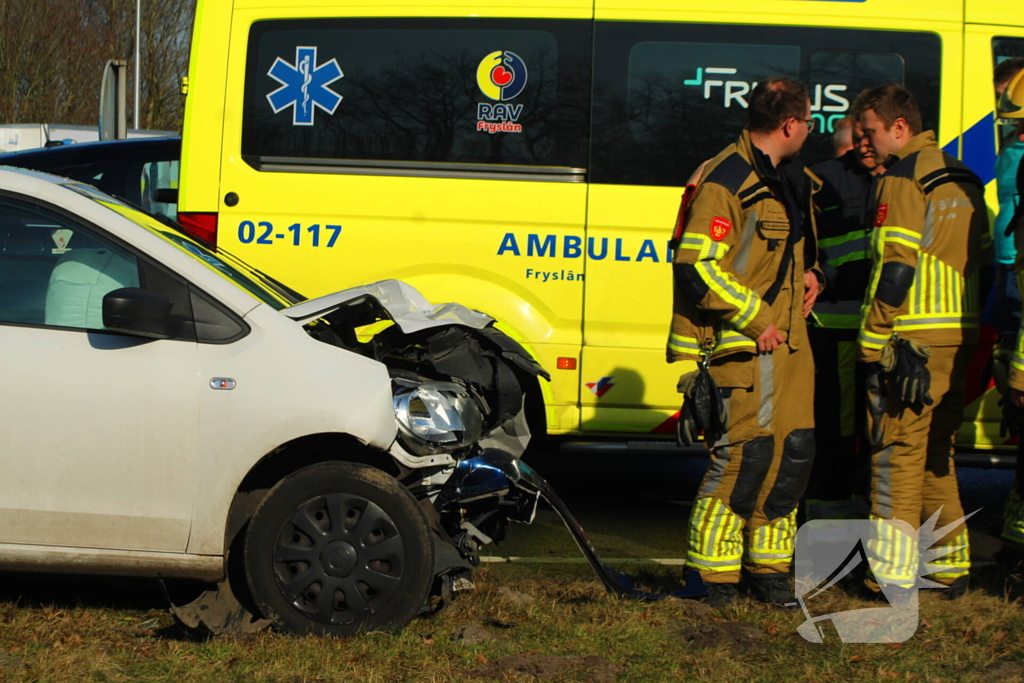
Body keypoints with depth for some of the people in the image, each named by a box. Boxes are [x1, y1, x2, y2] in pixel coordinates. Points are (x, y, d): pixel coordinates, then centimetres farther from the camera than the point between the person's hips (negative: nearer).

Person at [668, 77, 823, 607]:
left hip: (787, 340, 9)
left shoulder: (786, 181, 17)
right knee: (744, 454, -12)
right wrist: (756, 321, -19)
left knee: (793, 452, 9)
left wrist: (807, 271, 11)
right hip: (741, 346, -9)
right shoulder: (725, 182, -14)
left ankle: (769, 565, 21)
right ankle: (714, 575, -1)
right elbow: (697, 267, -20)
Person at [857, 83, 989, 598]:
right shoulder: (963, 179, 17)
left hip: (912, 339, -8)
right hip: (959, 337, 8)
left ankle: (893, 572, -4)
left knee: (897, 450, -4)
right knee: (937, 449, 16)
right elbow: (983, 261, 19)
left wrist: (873, 339, -13)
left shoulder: (902, 180, -10)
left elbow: (894, 269, -16)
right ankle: (950, 565, 19)